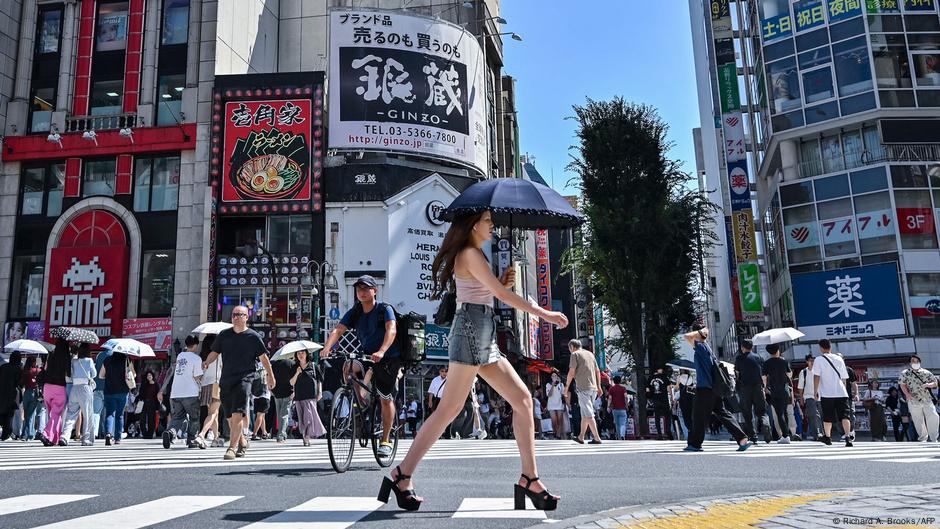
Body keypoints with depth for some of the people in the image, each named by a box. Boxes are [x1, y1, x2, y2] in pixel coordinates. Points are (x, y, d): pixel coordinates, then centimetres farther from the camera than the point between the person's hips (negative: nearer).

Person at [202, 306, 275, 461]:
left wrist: (270, 376, 9)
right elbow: (215, 352, 13)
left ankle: (232, 448, -13)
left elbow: (264, 357, 6)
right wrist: (206, 362, -8)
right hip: (225, 380, 5)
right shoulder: (224, 335, 12)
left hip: (244, 379, -5)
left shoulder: (253, 336, 1)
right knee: (230, 417, 11)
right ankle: (242, 442, 30)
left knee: (237, 414, -16)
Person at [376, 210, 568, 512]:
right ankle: (402, 476, -2)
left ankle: (530, 479, 4)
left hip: (485, 336, 10)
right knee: (450, 409, -9)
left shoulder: (473, 255, 24)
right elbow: (502, 294, -13)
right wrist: (544, 314, -10)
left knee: (523, 399, 3)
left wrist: (502, 283, 7)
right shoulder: (470, 254, -7)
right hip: (471, 330, -10)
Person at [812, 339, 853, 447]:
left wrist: (815, 391, -2)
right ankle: (848, 436, -19)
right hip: (841, 393, 2)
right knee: (845, 415, -3)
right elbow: (844, 377, 15)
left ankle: (827, 437, 24)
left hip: (826, 394, -2)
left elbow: (816, 377, -7)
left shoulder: (819, 360, -1)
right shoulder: (839, 359, 11)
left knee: (827, 417, 10)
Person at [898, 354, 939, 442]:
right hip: (914, 401, -1)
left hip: (928, 400, 1)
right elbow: (902, 385, 2)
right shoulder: (905, 373, 5)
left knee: (933, 418, -8)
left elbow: (935, 383, 10)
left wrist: (928, 385, -13)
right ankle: (923, 439, 16)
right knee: (918, 421, 5)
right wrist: (907, 394, -13)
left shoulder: (926, 373, 9)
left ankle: (934, 439, 2)